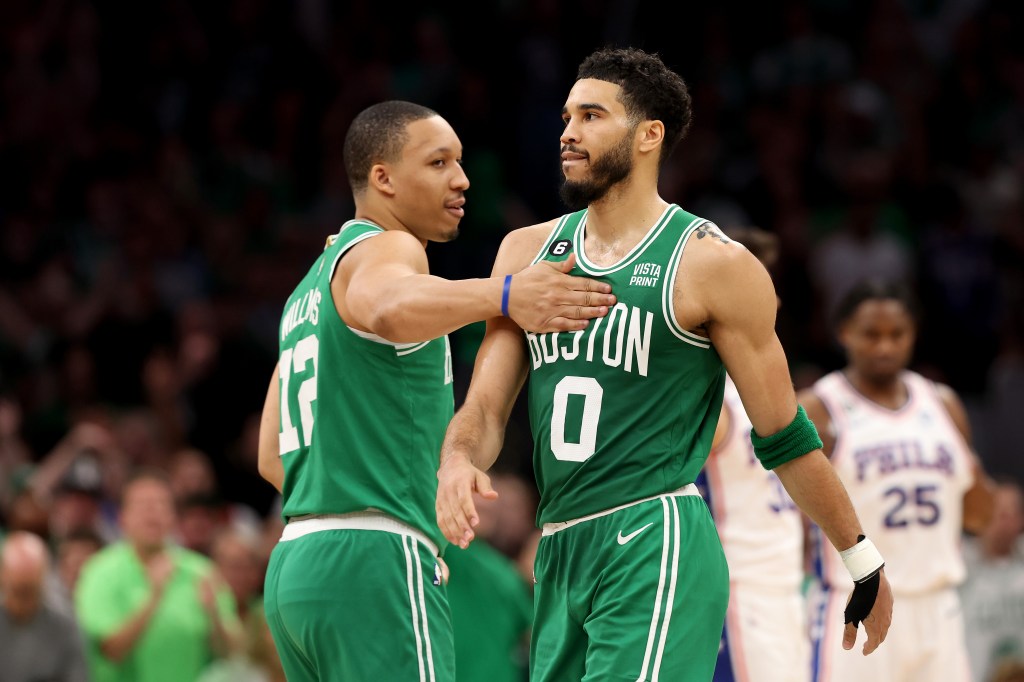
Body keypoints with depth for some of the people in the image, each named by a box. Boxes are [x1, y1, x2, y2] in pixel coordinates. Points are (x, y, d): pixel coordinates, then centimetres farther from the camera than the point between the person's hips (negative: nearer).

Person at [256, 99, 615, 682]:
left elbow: (274, 457, 27)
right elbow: (386, 306, -34)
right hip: (375, 564, -10)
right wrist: (502, 297, -48)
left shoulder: (310, 290, 24)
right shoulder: (383, 249, -6)